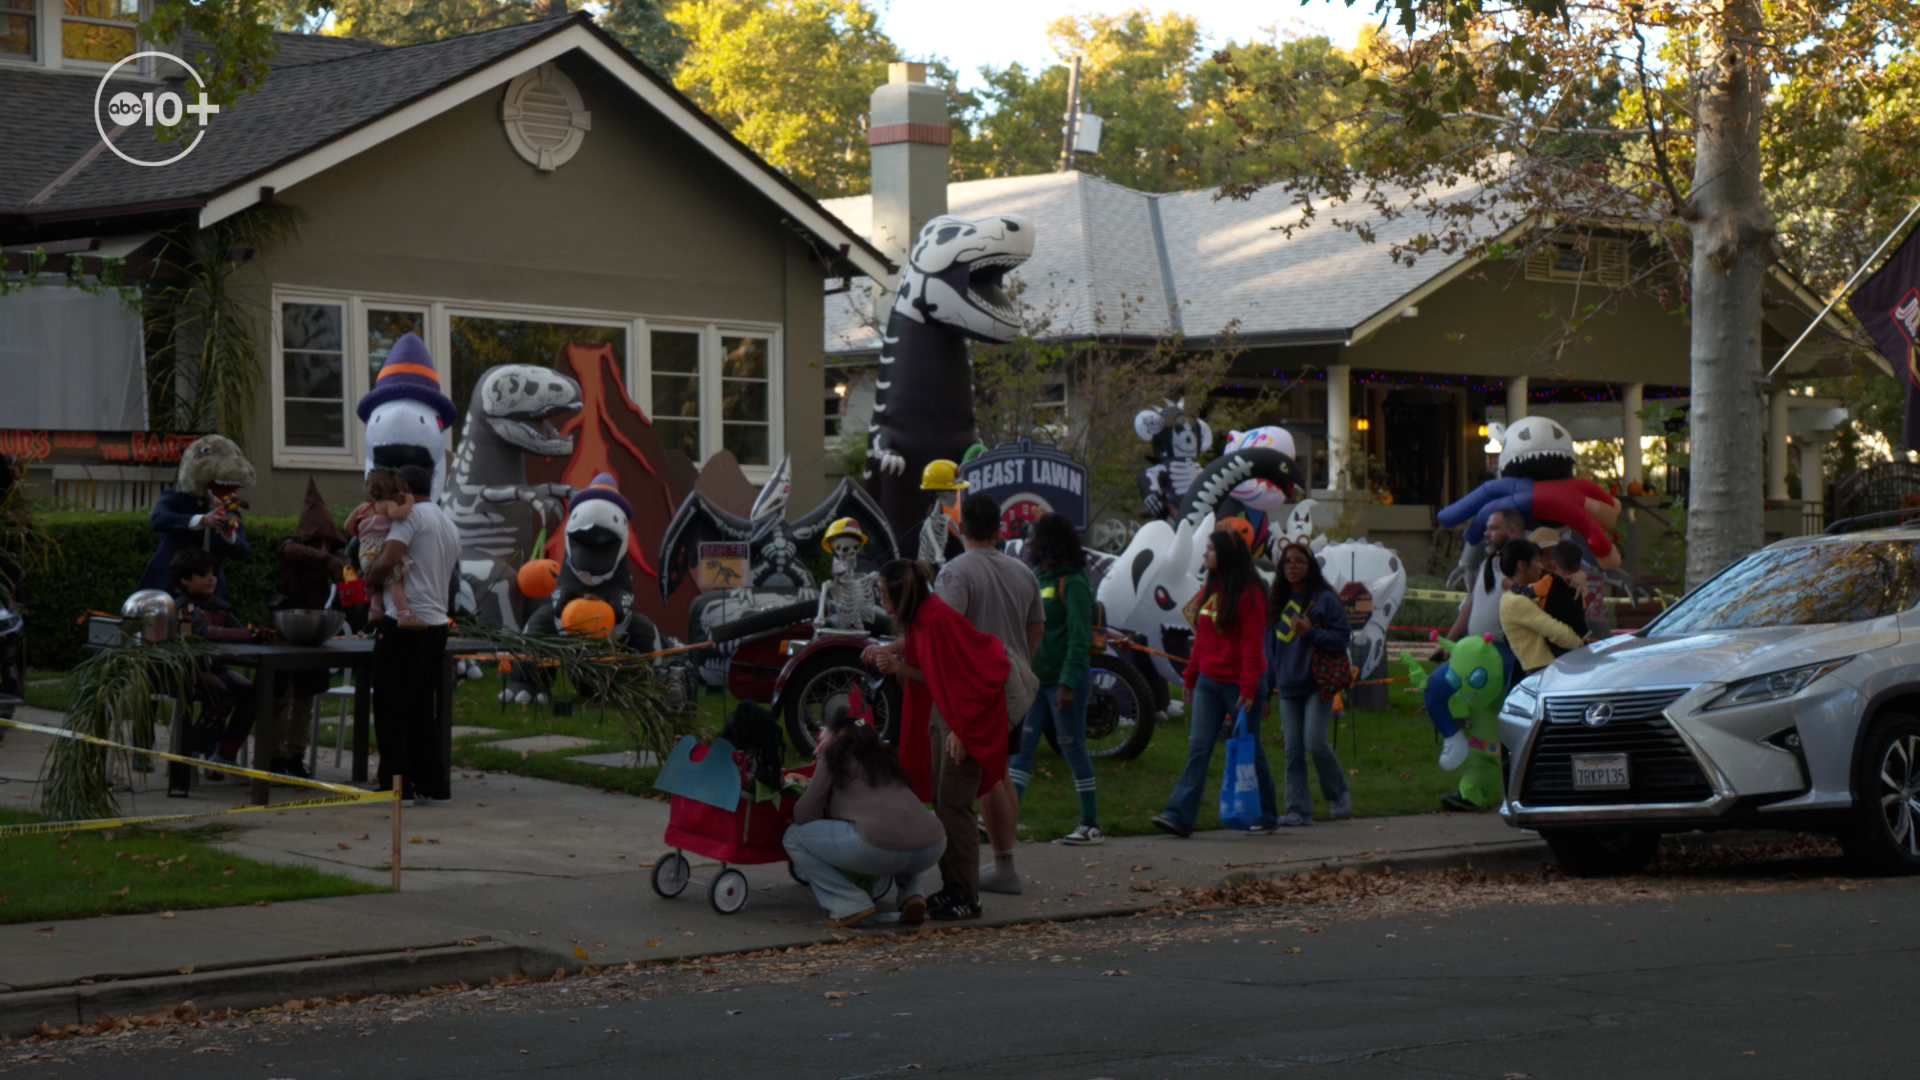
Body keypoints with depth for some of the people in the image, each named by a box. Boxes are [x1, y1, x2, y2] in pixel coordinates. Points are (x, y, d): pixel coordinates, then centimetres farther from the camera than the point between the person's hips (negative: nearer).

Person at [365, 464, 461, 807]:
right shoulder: (448, 526, 19)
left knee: (392, 709, -1)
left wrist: (370, 580, -3)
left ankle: (397, 787, -1)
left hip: (405, 624, -8)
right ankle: (433, 787, 13)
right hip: (437, 624, 8)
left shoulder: (411, 516, -9)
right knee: (424, 710, 14)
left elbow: (387, 562, -23)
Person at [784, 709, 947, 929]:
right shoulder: (883, 757, 31)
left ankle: (849, 904, 2)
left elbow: (803, 816, 12)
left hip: (880, 847, -6)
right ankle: (911, 893, 16)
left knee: (793, 837, 14)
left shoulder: (834, 757, 14)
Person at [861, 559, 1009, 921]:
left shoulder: (940, 620, -22)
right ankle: (952, 889, 19)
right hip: (940, 716, 10)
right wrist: (895, 664, 0)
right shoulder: (919, 621, 7)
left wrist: (961, 729, -21)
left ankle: (966, 897, -3)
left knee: (954, 806, -8)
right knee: (941, 804, 11)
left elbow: (962, 675, -21)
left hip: (964, 722, -10)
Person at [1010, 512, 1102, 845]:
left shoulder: (1072, 584, -11)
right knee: (1021, 747, 2)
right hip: (1035, 680, 8)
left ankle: (1091, 825, 5)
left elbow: (1078, 638, -17)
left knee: (1073, 748, -2)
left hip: (1064, 680, -8)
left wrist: (1067, 684, -24)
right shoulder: (1037, 580, 14)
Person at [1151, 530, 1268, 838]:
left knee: (1248, 749, 4)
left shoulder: (1248, 594, -10)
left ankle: (1264, 816, 17)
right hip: (1208, 682, 6)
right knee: (1198, 747, -3)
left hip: (1236, 684, -6)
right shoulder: (1208, 591, 13)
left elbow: (1251, 645, -14)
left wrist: (1248, 690, -19)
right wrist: (1190, 679, 14)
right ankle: (1180, 816, -11)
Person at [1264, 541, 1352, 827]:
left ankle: (1340, 794, 8)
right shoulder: (1278, 602, 14)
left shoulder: (1325, 600, -3)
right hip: (1288, 688, 5)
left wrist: (1310, 632, -18)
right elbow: (1271, 646, 18)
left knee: (1315, 742, -15)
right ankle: (1298, 809, 4)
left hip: (1318, 686, -5)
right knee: (1293, 750, 1)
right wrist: (1268, 684, 15)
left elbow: (1342, 637, -6)